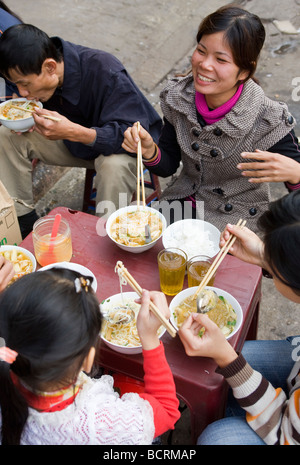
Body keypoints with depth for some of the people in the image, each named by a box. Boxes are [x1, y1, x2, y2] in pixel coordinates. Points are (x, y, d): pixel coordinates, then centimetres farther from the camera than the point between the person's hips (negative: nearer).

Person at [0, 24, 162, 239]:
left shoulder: (106, 71, -34)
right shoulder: (32, 69, -15)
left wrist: (73, 132, -48)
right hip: (74, 141, 6)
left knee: (114, 165, -41)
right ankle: (24, 223, -1)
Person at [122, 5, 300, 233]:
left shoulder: (271, 121, -23)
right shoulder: (178, 96, -11)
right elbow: (168, 166, -1)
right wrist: (150, 151, -23)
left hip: (237, 218, -3)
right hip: (184, 201, 4)